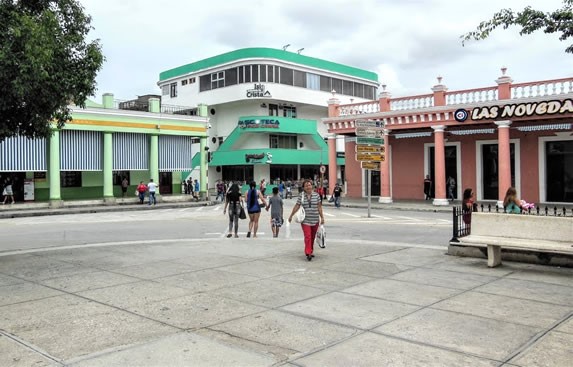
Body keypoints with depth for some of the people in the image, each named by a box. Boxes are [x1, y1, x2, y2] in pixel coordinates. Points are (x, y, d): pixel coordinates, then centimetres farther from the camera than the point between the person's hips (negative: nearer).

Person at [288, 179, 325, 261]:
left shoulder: (316, 195, 3)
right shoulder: (301, 196, 1)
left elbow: (319, 207, 4)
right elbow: (296, 206, 5)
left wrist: (322, 217, 1)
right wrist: (291, 216, 6)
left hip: (315, 220, 2)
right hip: (305, 220, -2)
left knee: (312, 237, 11)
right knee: (307, 236, -13)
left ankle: (311, 251, 25)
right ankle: (308, 253, -16)